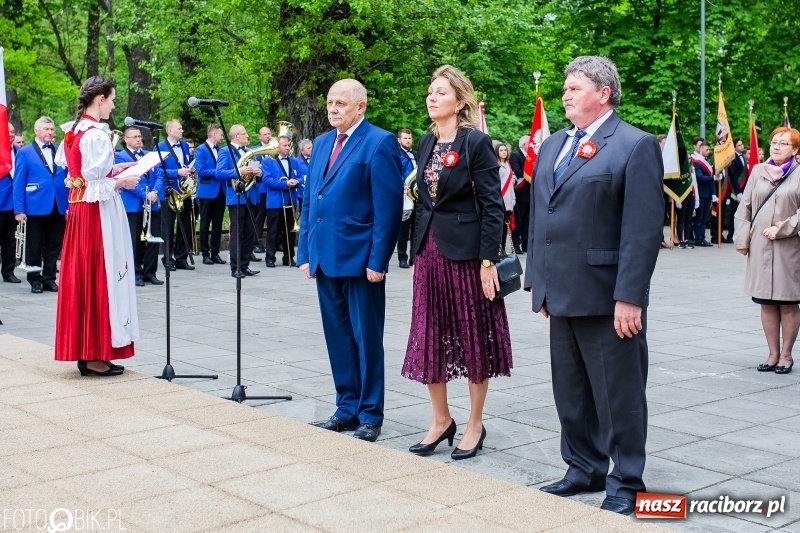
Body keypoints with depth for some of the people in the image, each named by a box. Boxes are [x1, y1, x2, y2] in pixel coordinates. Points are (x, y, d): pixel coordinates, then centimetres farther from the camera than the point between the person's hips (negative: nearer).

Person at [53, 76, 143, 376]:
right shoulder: (97, 134, -17)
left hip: (78, 209, 9)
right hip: (99, 212, -9)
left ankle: (83, 350, 18)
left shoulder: (73, 131, 10)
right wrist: (121, 183, -9)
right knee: (101, 277, -3)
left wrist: (112, 169, 17)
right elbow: (94, 184, -21)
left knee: (81, 277, 11)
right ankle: (95, 354, 1)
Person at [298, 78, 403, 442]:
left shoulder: (379, 143, -7)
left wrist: (378, 260, -16)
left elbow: (388, 207, -12)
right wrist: (305, 252, 11)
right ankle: (347, 409, 24)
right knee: (338, 339, 13)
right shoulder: (321, 143, 15)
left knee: (366, 340, 3)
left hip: (359, 259, -7)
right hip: (325, 258, 7)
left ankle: (370, 416, 13)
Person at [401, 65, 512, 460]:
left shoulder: (476, 142, -9)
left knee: (472, 337, 4)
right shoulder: (426, 143, 11)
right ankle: (441, 420, 23)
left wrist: (488, 260, -16)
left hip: (465, 250, -6)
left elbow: (492, 205, -12)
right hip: (429, 250, 7)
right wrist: (417, 251, 13)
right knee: (429, 338, 9)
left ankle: (475, 425, 17)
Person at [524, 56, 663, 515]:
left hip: (607, 297, -7)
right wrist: (537, 280, 13)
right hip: (563, 294, 7)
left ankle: (626, 483, 18)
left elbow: (644, 229, -14)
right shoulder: (553, 146, 15)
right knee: (571, 393, 16)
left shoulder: (637, 146, -8)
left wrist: (630, 297, -19)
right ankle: (584, 470, 31)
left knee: (619, 395, 4)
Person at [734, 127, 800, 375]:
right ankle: (773, 354, 16)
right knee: (766, 303, 7)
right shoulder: (758, 171, 10)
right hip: (760, 248, 3)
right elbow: (745, 207, 10)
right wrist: (742, 240, 3)